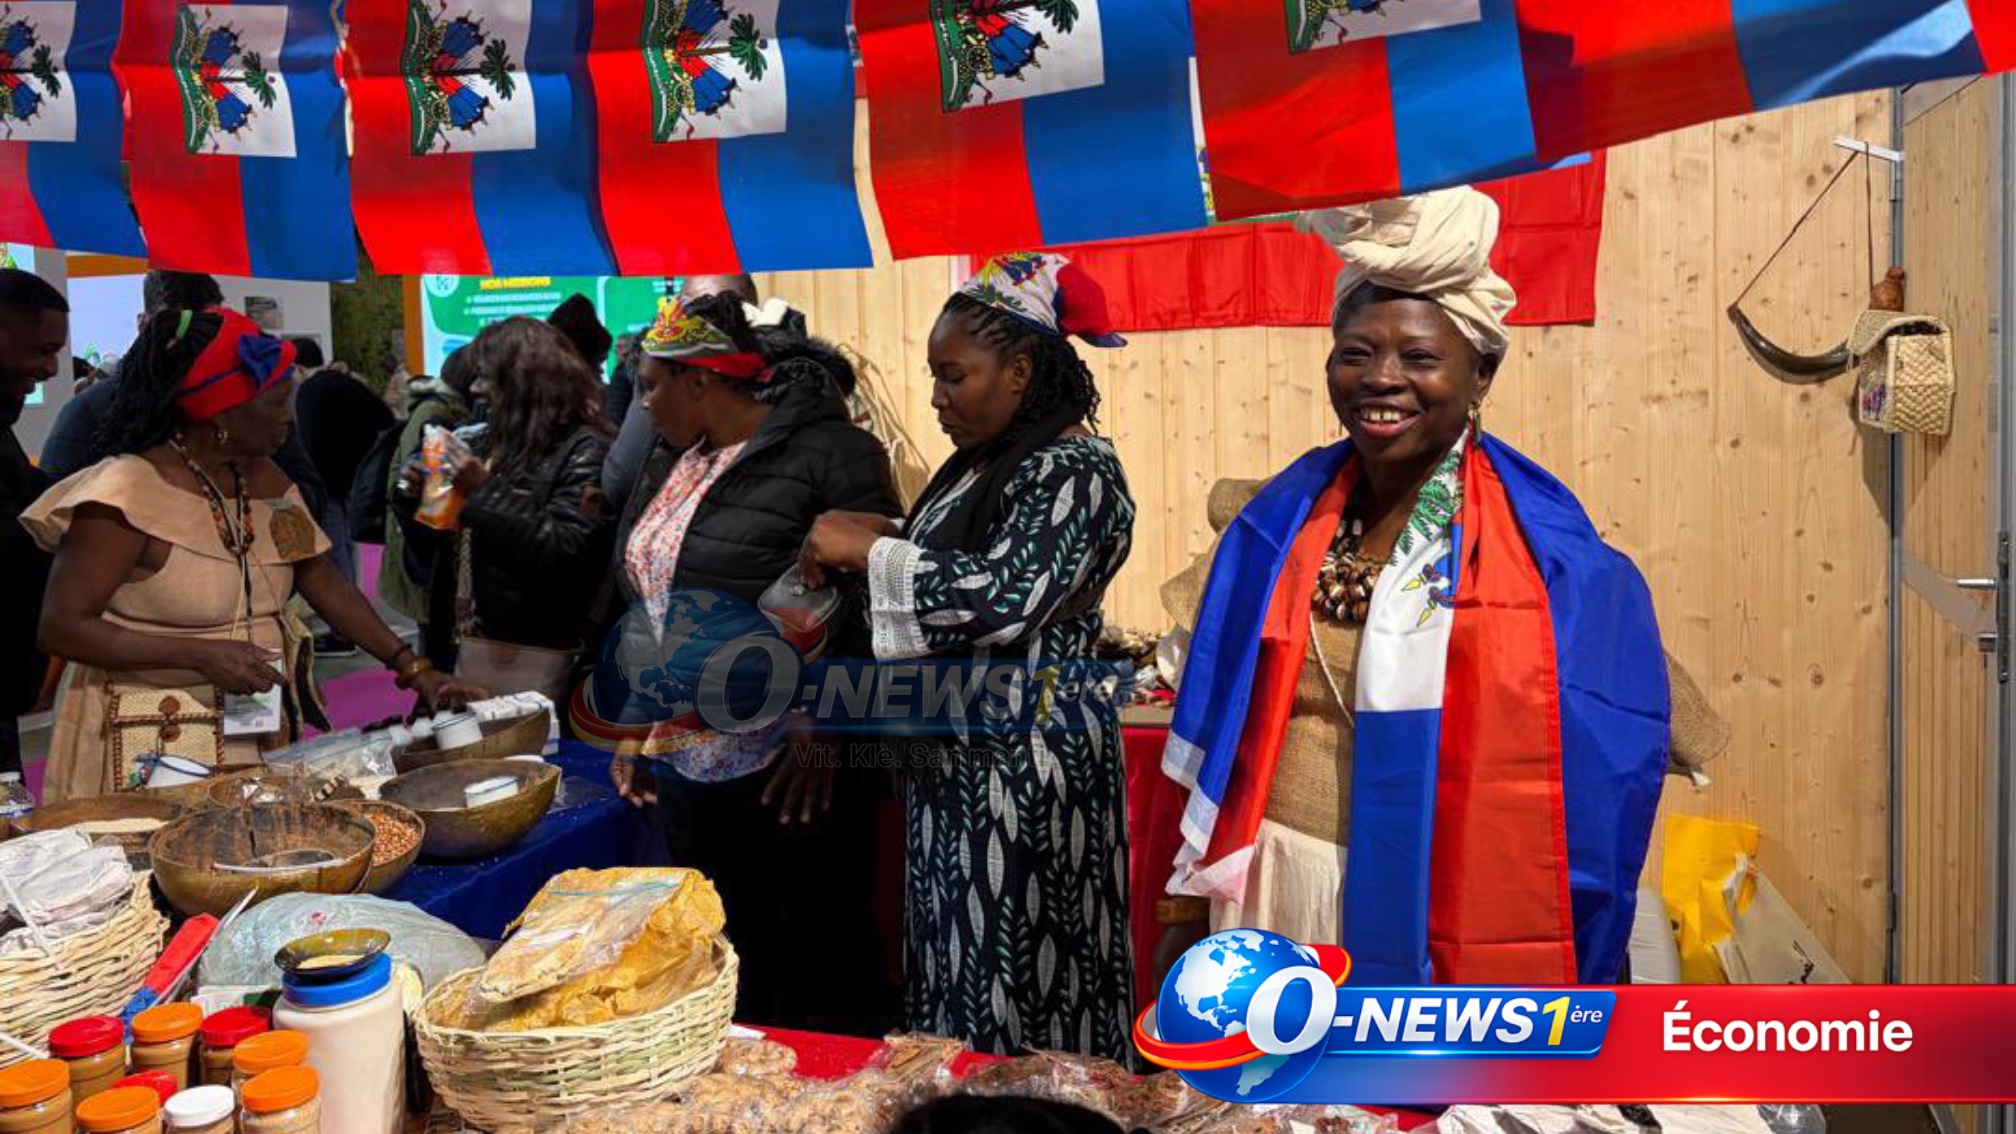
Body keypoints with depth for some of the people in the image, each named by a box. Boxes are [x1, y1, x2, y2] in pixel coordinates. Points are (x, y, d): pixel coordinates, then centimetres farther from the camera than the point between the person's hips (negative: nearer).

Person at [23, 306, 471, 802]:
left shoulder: (265, 481, 6)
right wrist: (203, 654, -23)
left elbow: (327, 584, 10)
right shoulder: (129, 491, -16)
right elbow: (61, 627, -16)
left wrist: (412, 668, 3)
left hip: (260, 734, 6)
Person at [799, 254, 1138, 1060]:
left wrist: (867, 549, -21)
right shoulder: (982, 464, 12)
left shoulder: (1073, 473, -15)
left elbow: (1004, 597, -29)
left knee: (1016, 1001, 2)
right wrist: (876, 537, 3)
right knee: (959, 972, 17)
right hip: (958, 765, 9)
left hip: (1023, 772, -9)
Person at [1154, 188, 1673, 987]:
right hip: (1274, 899, 3)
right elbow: (1225, 730, 5)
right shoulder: (1282, 522, 1)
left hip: (1448, 915, -3)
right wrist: (1193, 905, 7)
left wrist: (1553, 985, -8)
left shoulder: (1547, 555, -10)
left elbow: (1591, 779, -9)